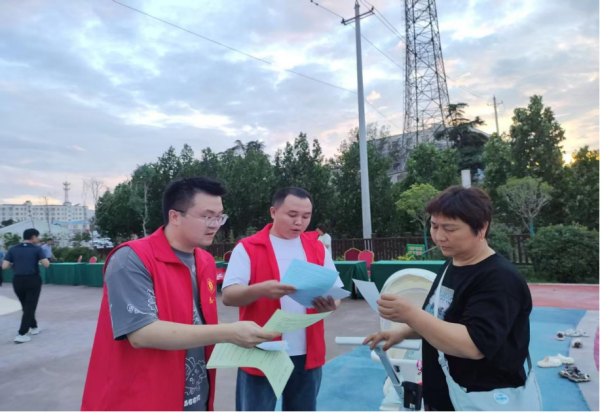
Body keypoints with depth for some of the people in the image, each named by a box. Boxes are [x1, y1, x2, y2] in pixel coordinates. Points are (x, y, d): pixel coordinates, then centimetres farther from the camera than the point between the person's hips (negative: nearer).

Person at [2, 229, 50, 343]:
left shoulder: (13, 249, 5)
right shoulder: (37, 249, -5)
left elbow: (4, 266, -2)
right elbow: (46, 264, -13)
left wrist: (15, 264, 17)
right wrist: (40, 260, 9)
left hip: (18, 280, 4)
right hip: (33, 280, -4)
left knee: (26, 306, 20)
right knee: (30, 307, 1)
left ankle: (34, 327, 32)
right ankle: (21, 334, -5)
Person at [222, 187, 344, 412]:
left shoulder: (318, 249, 7)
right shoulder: (247, 248, -5)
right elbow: (228, 295, -11)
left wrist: (331, 304, -17)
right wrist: (261, 289, -31)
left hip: (307, 354, 4)